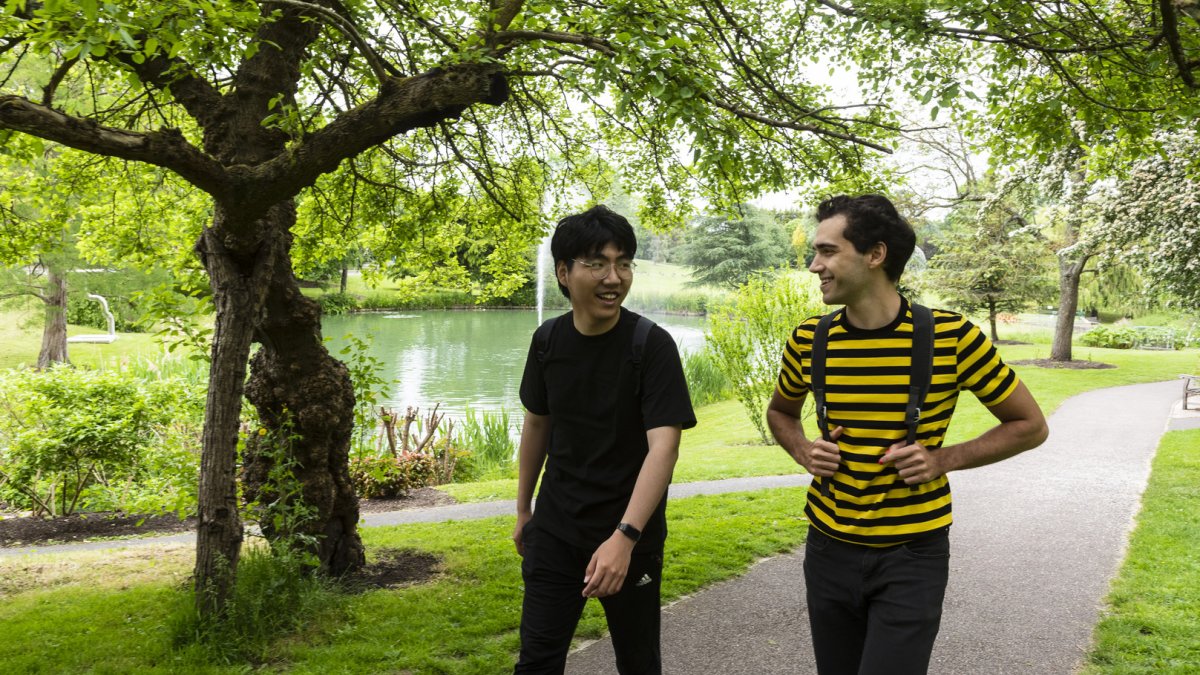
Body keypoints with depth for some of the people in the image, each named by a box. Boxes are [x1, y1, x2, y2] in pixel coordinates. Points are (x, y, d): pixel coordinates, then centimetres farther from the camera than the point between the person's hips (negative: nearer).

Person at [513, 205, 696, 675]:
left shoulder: (652, 346, -16)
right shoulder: (548, 340, -2)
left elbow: (664, 445, -24)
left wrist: (624, 537, -35)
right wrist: (523, 509, 16)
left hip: (630, 534, -3)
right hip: (555, 530, 3)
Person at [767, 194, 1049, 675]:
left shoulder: (951, 336, -13)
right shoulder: (809, 340, -4)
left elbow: (1030, 426, -1)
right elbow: (780, 411, 17)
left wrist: (944, 459, -14)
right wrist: (802, 451, -4)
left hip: (912, 556, -3)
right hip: (829, 550, 4)